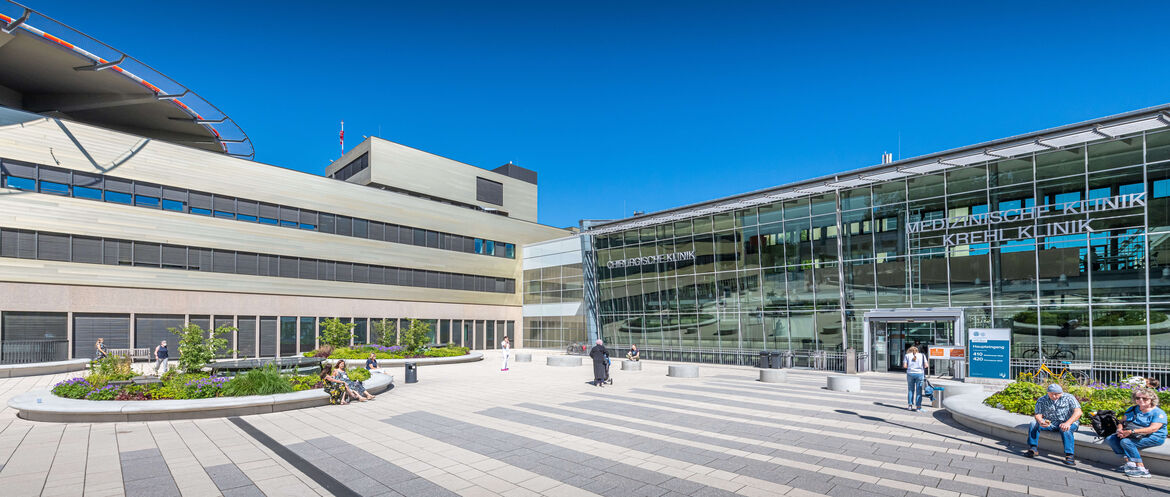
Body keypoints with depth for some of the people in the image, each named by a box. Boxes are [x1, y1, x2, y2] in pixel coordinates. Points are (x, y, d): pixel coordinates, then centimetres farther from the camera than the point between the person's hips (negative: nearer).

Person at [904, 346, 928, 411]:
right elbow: (926, 365, 1)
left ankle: (910, 405, 14)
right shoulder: (922, 355, 10)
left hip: (910, 373, 1)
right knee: (918, 390, 4)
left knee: (910, 389, 12)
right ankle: (918, 406, 5)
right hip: (919, 373, -1)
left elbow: (905, 365, -1)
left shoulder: (907, 355, 9)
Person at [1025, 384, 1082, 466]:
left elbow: (1078, 412, -15)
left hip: (1068, 423, -2)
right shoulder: (1041, 400, 1)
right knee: (1034, 423, -23)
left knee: (1065, 430, -37)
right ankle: (1033, 449, -22)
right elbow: (1038, 415, -4)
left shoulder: (1069, 398, -3)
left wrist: (1067, 423, -31)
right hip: (1050, 424, 2)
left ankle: (1069, 456, -40)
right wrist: (1040, 421, -31)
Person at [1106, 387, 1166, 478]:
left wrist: (1132, 431, -32)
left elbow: (1153, 428, -23)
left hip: (1155, 437, -7)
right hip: (1136, 436, 7)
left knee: (1126, 442, -30)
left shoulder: (1158, 413, -10)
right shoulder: (1132, 410, 9)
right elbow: (1123, 423, 8)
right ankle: (1129, 462, -17)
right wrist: (1120, 430, -16)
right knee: (1110, 439, -11)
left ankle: (1141, 469, -24)